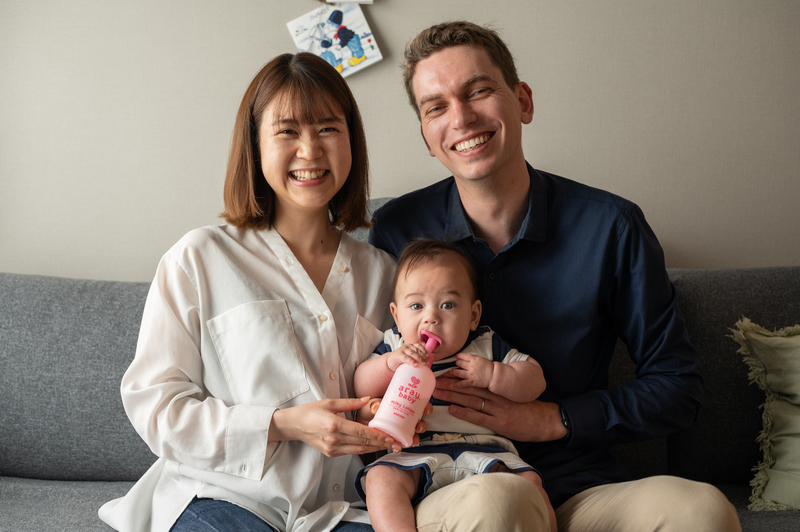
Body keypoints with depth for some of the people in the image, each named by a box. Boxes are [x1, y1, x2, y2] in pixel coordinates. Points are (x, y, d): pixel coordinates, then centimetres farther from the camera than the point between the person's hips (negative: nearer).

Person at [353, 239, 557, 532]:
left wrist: (492, 375, -9)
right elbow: (360, 388, 5)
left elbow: (535, 381, 8)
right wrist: (389, 363, -13)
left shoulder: (486, 346, 11)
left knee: (528, 481, -23)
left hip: (484, 453, 0)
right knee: (380, 477, -28)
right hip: (414, 456, 0)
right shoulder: (394, 348, 12)